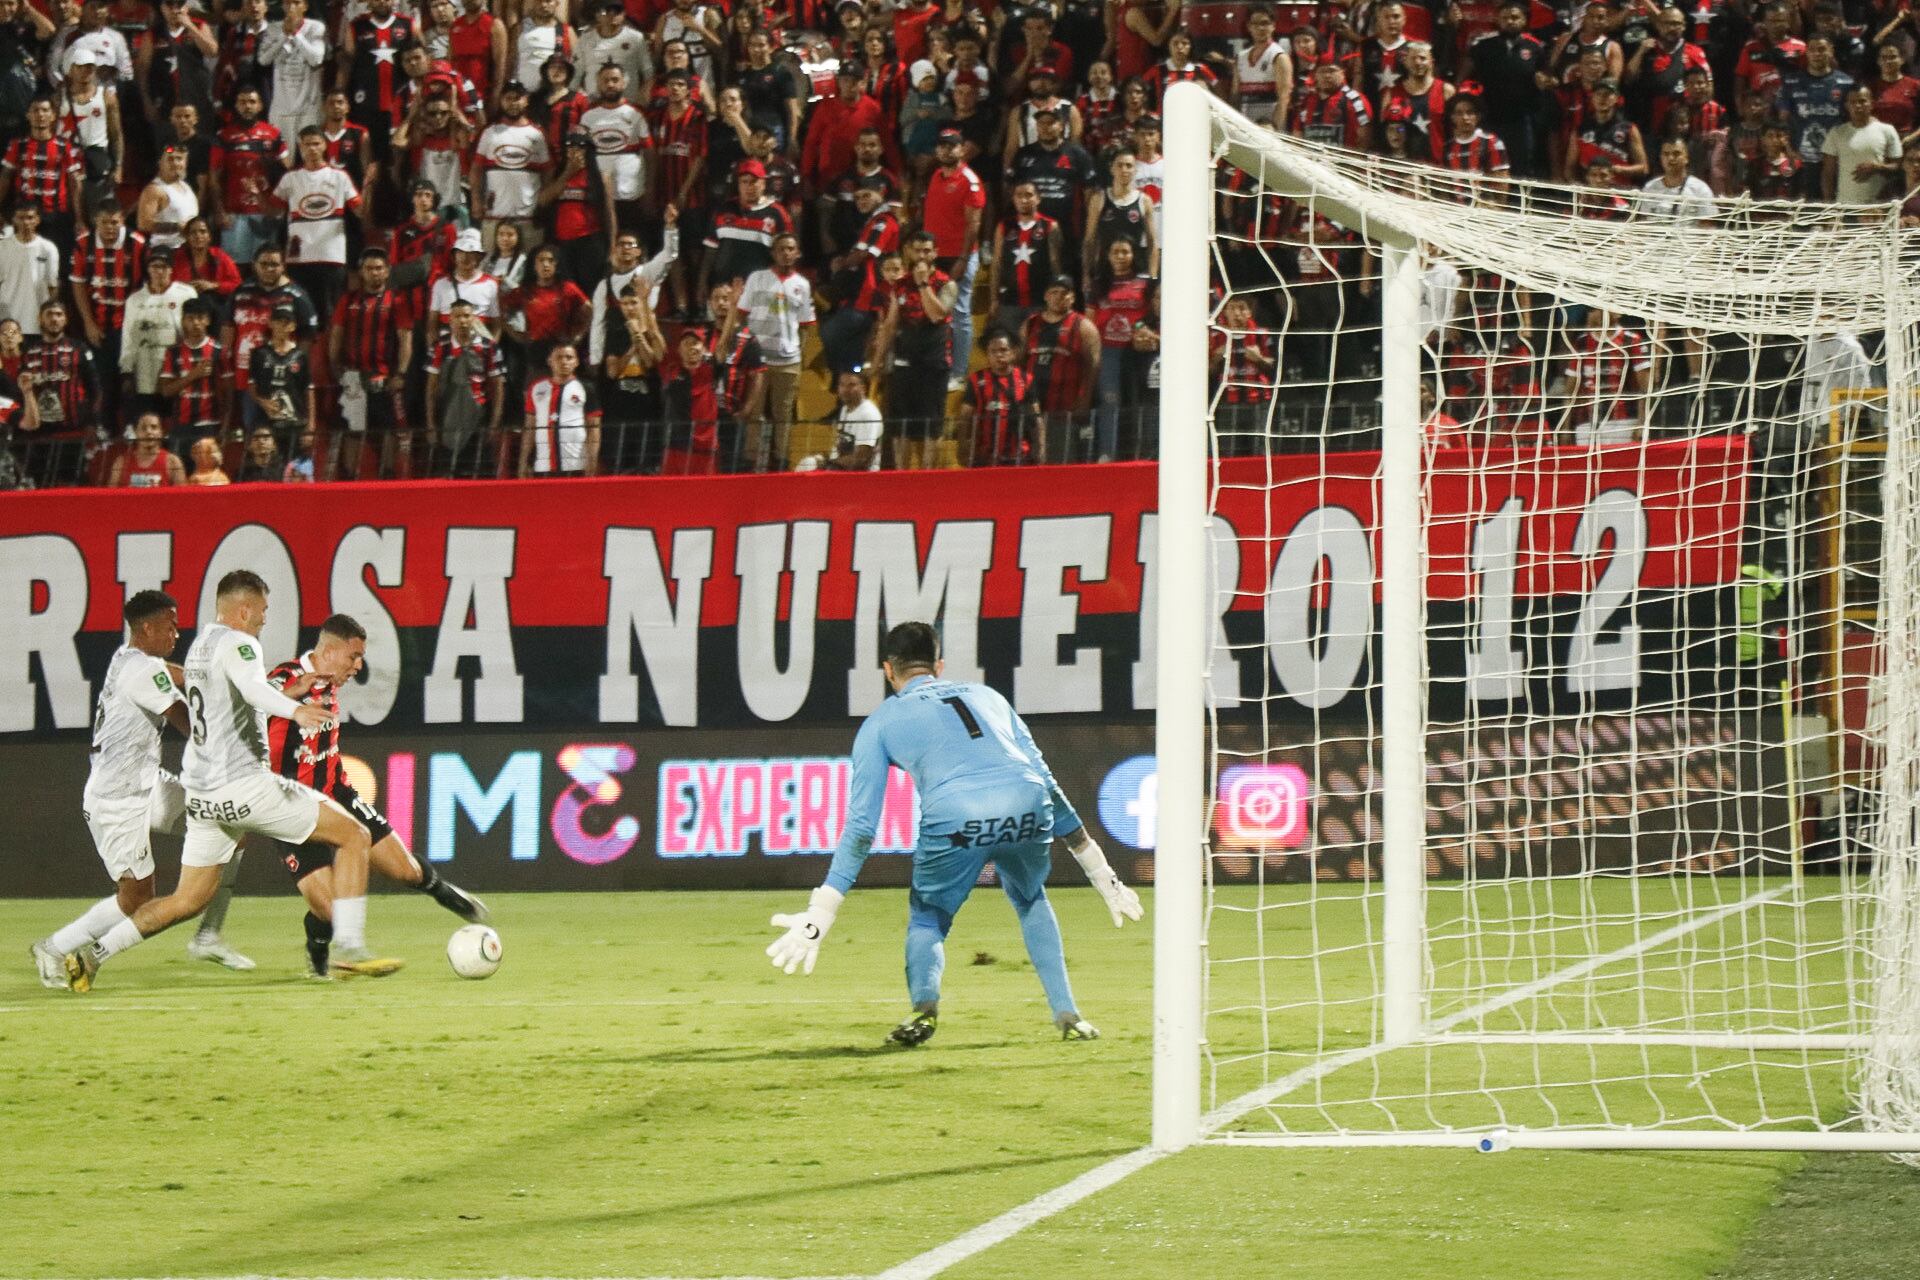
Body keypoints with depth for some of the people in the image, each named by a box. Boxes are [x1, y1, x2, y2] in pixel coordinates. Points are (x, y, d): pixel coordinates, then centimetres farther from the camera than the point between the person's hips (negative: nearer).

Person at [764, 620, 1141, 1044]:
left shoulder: (881, 722, 23)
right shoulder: (986, 696, 32)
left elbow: (861, 827, 16)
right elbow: (1048, 784, 30)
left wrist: (820, 915, 17)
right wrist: (1100, 874, 34)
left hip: (955, 818, -3)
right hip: (1028, 808, 3)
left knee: (927, 917, 21)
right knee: (1031, 900, 32)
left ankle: (924, 1006, -6)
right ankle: (1067, 1015, 21)